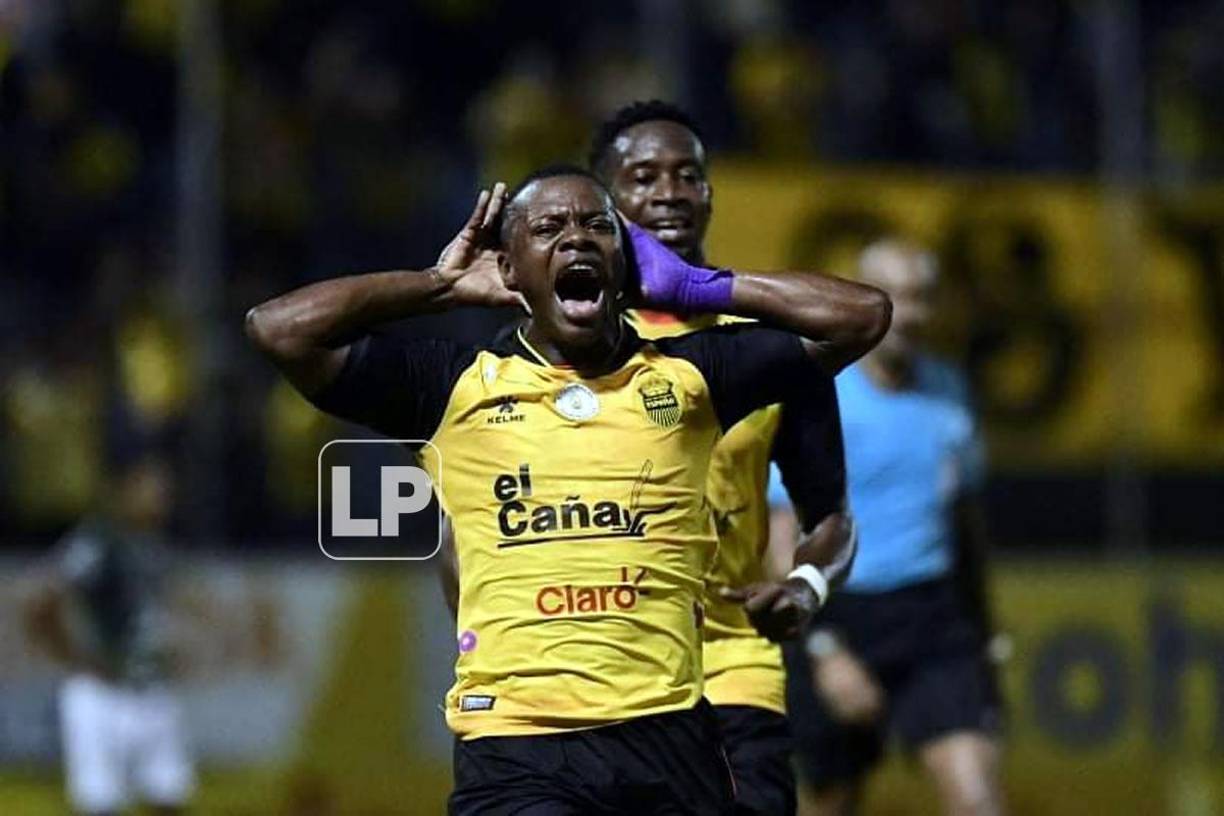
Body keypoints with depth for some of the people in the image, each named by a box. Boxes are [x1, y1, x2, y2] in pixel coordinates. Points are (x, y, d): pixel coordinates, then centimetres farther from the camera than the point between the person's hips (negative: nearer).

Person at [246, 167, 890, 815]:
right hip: (515, 749, -2)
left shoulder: (685, 378, 12)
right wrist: (443, 285, 10)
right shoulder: (459, 388, 8)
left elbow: (861, 315, 13)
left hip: (668, 736, 2)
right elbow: (279, 327, 2)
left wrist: (694, 287, 13)